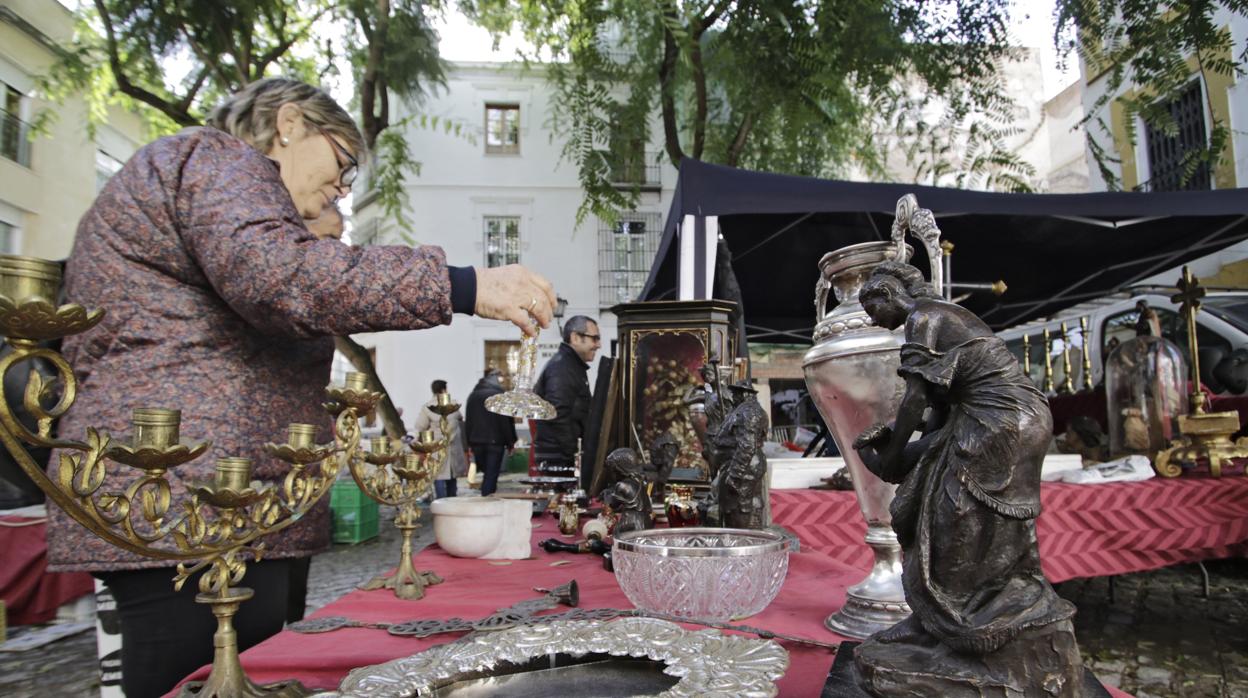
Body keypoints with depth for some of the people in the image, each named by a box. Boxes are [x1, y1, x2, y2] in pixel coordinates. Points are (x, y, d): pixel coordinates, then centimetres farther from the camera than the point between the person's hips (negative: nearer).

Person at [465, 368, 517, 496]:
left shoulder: (473, 395, 10)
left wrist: (470, 443, 15)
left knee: (487, 473, 17)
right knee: (491, 475, -1)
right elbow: (507, 421, -9)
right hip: (495, 442, -5)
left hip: (477, 442, 5)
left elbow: (468, 421, 12)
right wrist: (510, 442, -2)